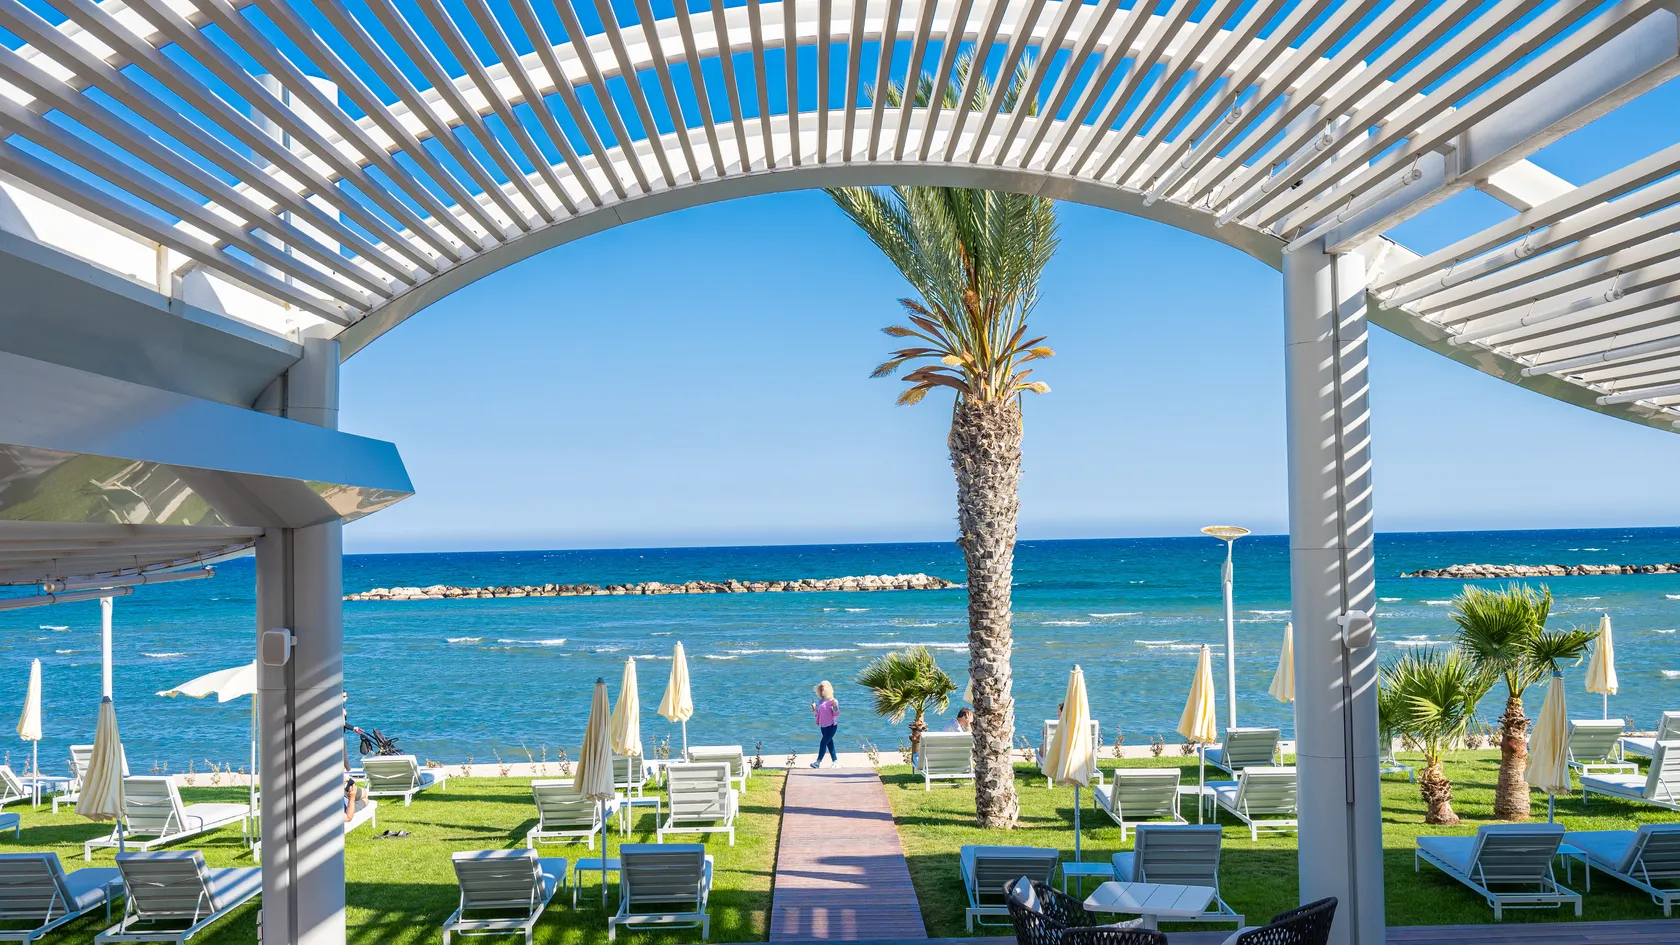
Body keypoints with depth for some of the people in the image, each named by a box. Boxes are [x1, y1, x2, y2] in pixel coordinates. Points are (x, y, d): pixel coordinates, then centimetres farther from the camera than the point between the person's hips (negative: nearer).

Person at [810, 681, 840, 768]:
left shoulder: (833, 701, -10)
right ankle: (836, 762, 18)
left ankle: (818, 762, -13)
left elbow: (836, 714, -13)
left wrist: (835, 706, -30)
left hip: (831, 726, -7)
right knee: (829, 744, 11)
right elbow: (817, 713, 15)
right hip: (823, 726, 7)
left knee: (823, 743, -12)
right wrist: (813, 708, -2)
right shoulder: (820, 701, 9)